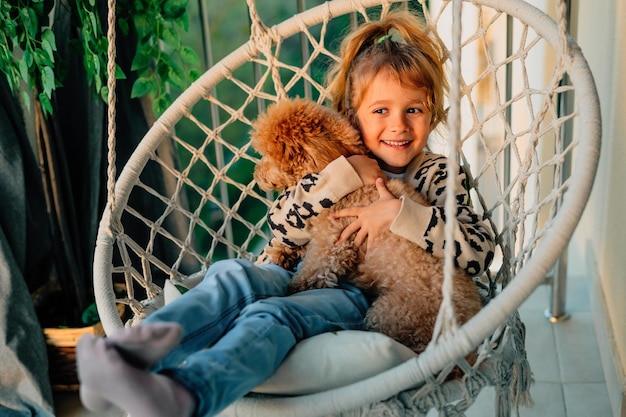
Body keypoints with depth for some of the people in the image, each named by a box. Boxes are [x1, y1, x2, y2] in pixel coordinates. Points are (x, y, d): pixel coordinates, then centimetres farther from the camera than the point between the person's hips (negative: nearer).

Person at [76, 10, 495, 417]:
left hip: (362, 296, -4)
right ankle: (135, 353, -51)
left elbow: (482, 250, -7)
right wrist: (343, 174, -11)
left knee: (272, 314, -33)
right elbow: (284, 225, 1)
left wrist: (398, 211, -16)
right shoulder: (338, 164, 15)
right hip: (303, 275, 4)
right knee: (234, 273, -27)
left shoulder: (437, 176, 8)